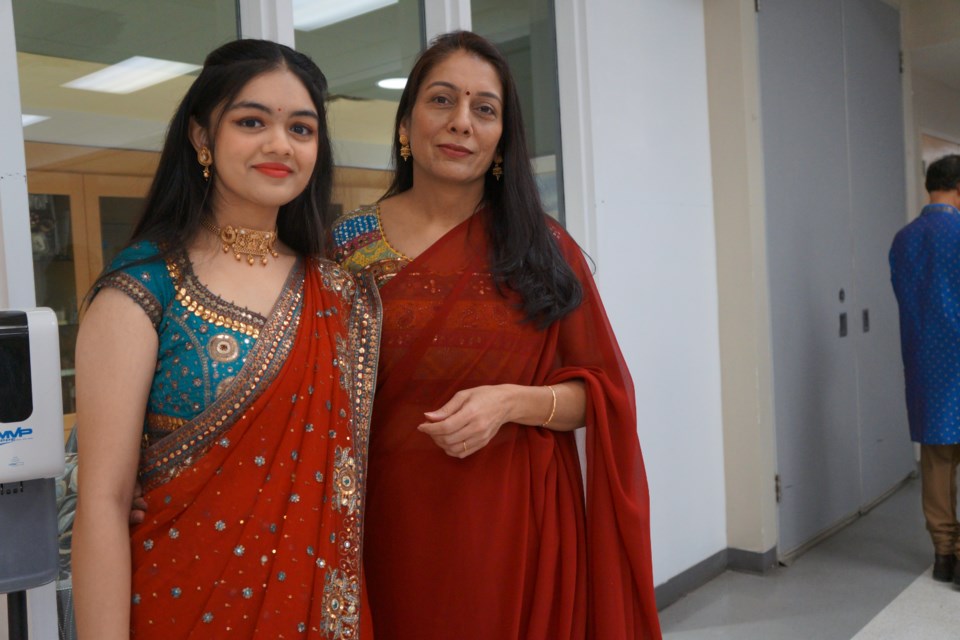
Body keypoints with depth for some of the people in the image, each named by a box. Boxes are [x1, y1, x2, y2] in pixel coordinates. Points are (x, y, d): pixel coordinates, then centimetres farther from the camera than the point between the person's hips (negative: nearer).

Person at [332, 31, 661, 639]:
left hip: (520, 525, 1)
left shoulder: (544, 247, 0)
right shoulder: (350, 244, -1)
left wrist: (511, 401, -16)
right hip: (397, 522, 0)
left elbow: (603, 392, 1)